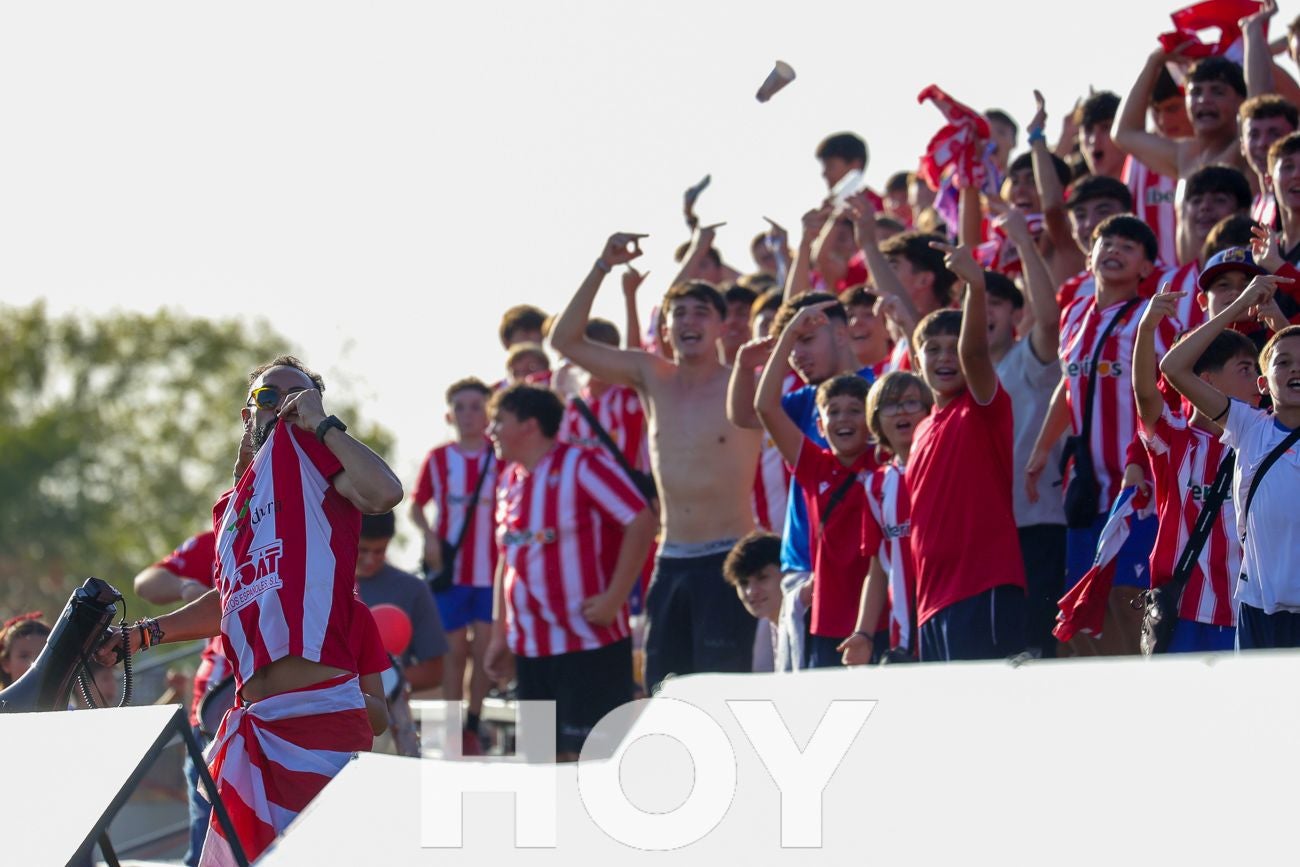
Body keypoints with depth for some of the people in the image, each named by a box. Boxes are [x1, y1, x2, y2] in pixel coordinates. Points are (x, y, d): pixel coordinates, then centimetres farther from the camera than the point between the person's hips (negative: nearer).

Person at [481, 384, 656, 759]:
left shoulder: (581, 466, -10)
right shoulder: (510, 479, 13)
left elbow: (642, 522, -16)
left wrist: (613, 598, -18)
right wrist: (499, 634, 16)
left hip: (589, 642, -8)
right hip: (529, 649, 8)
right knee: (548, 758, 8)